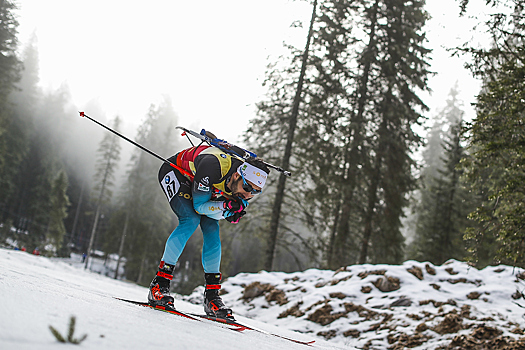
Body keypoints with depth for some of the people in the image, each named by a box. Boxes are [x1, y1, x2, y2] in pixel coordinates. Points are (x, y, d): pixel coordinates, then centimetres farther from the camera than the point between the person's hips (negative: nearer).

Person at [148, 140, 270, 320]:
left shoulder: (248, 183, -23)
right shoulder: (212, 165, -42)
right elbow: (199, 205, -31)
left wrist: (232, 214, -29)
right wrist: (224, 207, -45)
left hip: (199, 183, 6)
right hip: (174, 171, -6)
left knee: (212, 229, -9)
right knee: (191, 220, -26)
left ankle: (212, 296, -1)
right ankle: (159, 284, -21)